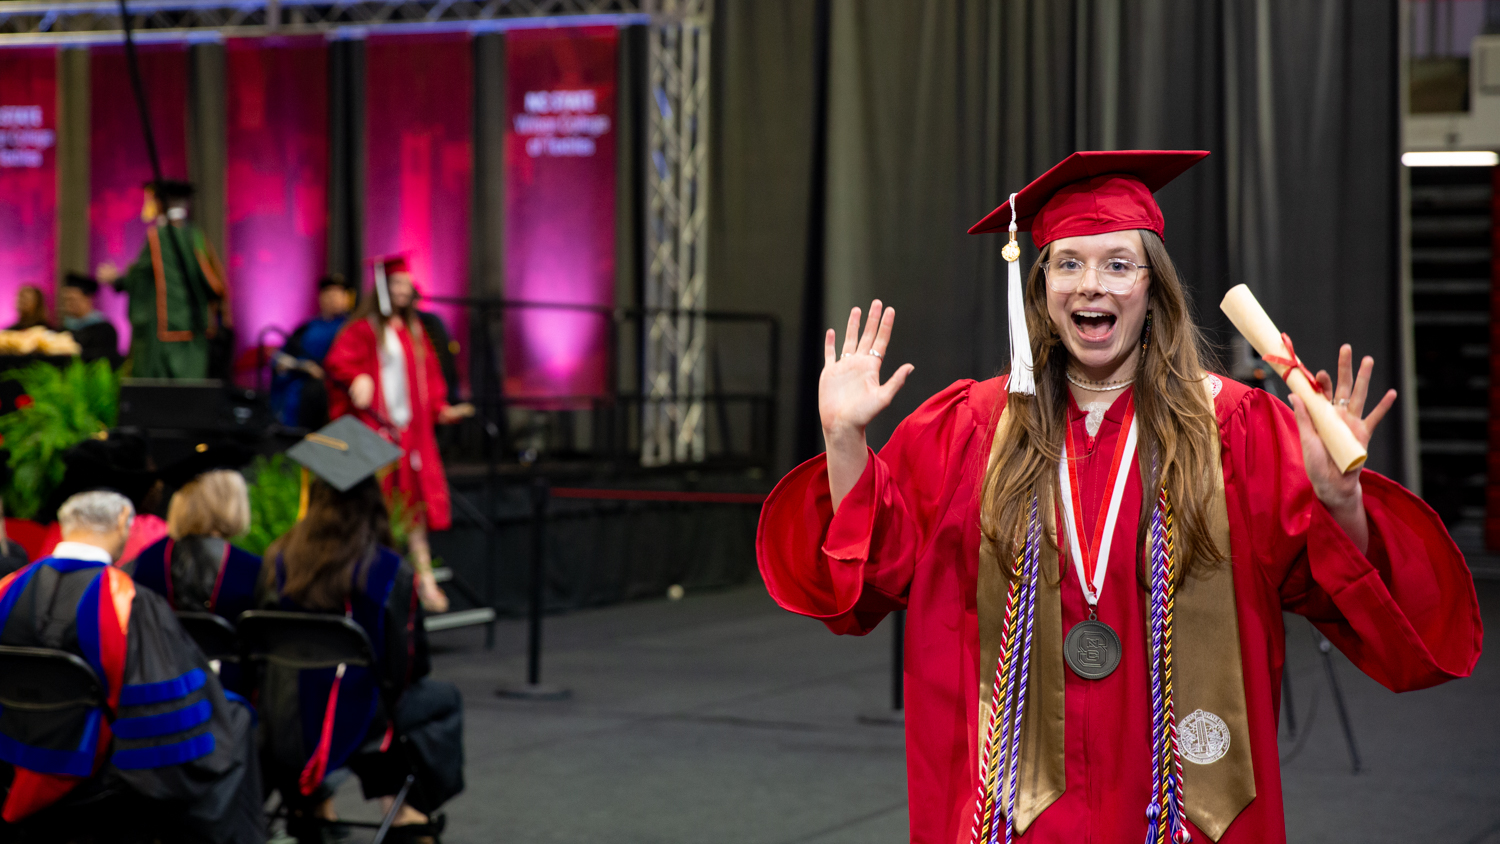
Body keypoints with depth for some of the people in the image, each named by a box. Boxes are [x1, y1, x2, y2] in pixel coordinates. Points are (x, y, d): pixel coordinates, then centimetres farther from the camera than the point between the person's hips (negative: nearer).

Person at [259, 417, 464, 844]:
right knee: (442, 699, 23)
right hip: (357, 726, -3)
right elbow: (407, 667, -8)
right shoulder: (391, 573, -17)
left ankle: (311, 806, 41)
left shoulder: (279, 561, -8)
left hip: (285, 730, 3)